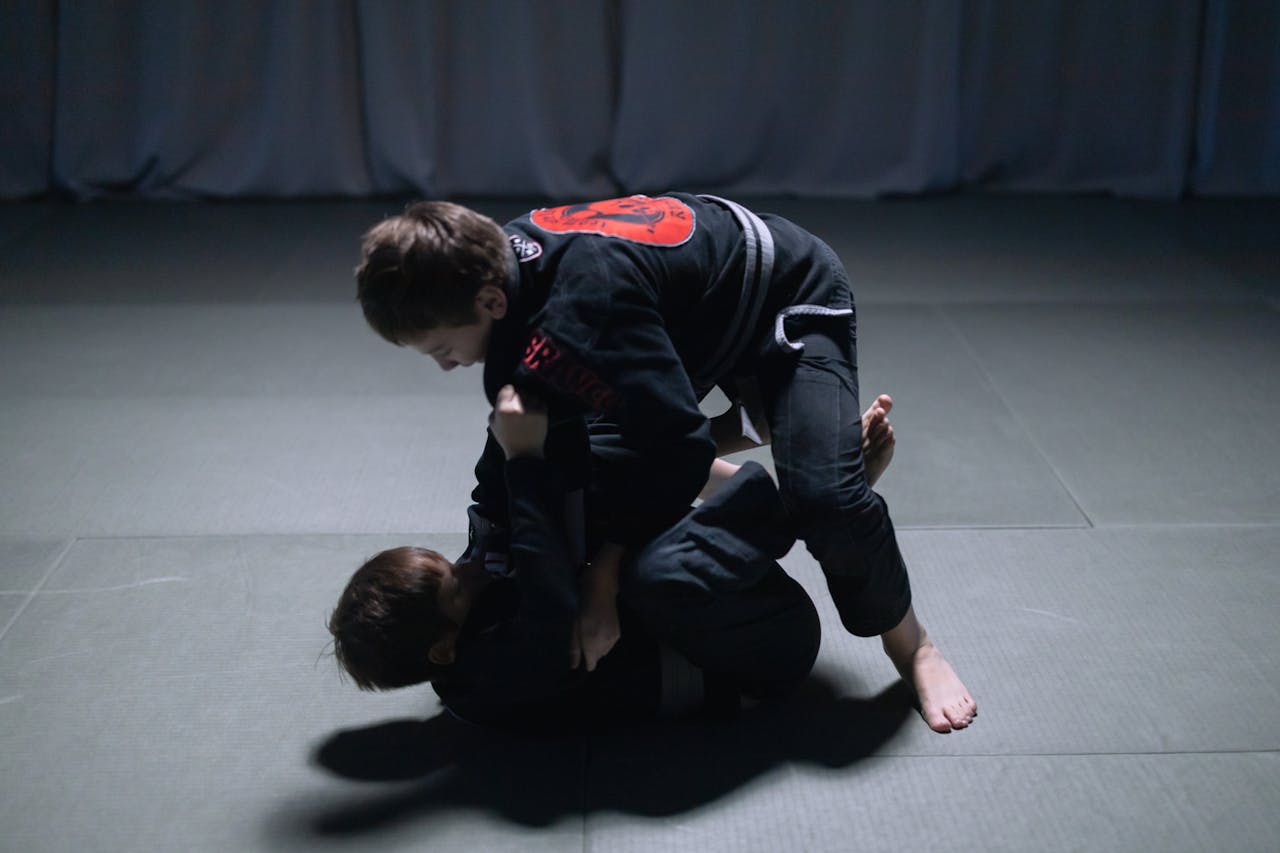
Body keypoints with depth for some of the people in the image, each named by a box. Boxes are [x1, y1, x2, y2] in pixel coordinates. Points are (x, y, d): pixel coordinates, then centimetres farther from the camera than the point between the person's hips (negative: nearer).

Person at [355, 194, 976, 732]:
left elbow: (678, 444, -39)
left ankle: (914, 651, 1)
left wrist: (603, 571, -31)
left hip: (790, 301, -8)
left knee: (825, 495, -25)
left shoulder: (581, 309, -43)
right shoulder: (505, 260, -15)